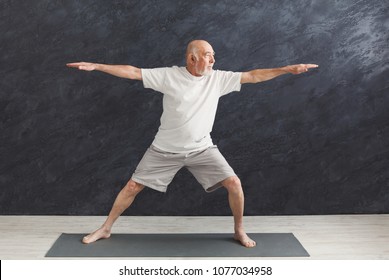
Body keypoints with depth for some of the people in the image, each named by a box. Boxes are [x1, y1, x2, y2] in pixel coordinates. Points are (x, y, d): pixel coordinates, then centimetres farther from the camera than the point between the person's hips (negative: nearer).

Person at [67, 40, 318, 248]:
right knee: (133, 186, 3)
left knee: (234, 184, -9)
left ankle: (239, 231, 14)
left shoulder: (218, 79, -3)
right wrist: (96, 66, -15)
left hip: (202, 149, 2)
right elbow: (132, 72, -10)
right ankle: (105, 229, 24)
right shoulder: (168, 75, -9)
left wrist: (289, 69, -6)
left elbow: (253, 76, -3)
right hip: (166, 149, -1)